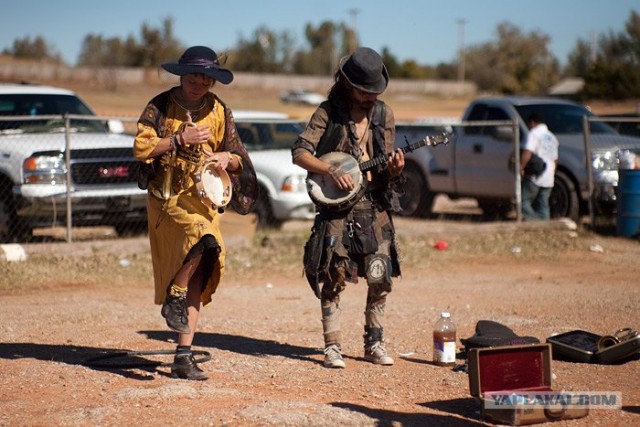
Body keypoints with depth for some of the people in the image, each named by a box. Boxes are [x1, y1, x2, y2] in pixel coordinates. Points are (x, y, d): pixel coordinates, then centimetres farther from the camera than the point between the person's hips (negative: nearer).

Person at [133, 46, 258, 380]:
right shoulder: (161, 106, 0)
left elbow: (239, 158, 15)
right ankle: (174, 298, -8)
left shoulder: (219, 112, 11)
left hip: (204, 197, 4)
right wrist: (180, 139, -17)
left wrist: (227, 159, -8)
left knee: (200, 268, -2)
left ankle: (184, 356, 2)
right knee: (204, 238, -32)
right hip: (167, 196, -4)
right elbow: (140, 148, -9)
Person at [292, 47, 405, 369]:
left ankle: (374, 343, 12)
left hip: (375, 204, 3)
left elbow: (385, 167, 14)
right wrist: (331, 171, -19)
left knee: (380, 279, -1)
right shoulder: (329, 112, -1)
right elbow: (299, 153, -6)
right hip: (336, 203, -3)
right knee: (334, 277, -6)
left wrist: (393, 168, -9)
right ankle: (333, 346, 1)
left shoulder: (384, 115, 11)